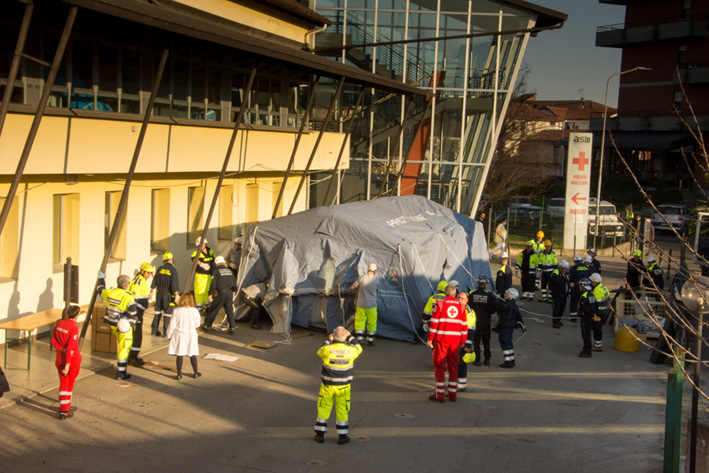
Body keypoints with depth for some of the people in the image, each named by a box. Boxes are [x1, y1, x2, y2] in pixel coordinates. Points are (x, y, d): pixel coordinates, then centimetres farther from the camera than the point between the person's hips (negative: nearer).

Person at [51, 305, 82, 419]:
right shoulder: (74, 328, -21)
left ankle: (63, 408, 16)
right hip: (73, 358, -5)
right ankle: (66, 407, 20)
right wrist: (67, 364, -21)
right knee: (70, 383, 11)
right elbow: (70, 347, -23)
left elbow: (53, 341, 3)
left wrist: (62, 349, 2)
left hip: (60, 357, 5)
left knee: (63, 383, 13)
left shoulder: (58, 324, -1)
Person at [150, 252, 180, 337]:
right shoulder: (173, 270, -14)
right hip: (169, 295, -5)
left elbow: (154, 281, 10)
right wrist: (176, 295, -14)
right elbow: (175, 284, -19)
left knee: (158, 312, 15)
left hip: (159, 294, 5)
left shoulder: (160, 269, 2)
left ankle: (154, 330, 18)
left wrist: (152, 291, 21)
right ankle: (165, 331, 3)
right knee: (168, 313, 3)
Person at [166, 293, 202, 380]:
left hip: (179, 336, -1)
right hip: (191, 335, 1)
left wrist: (169, 336, 7)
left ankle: (179, 374, 8)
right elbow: (197, 324, 1)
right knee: (192, 355, 13)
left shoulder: (177, 311, -12)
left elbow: (172, 325, -6)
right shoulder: (195, 311, -10)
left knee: (179, 355, 5)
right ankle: (196, 373, 24)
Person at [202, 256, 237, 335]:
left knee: (213, 310, 9)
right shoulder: (229, 271, 9)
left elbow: (213, 284, -12)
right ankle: (232, 328, 4)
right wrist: (233, 290, 28)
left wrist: (210, 294, -5)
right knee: (229, 311, 9)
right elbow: (234, 283, 14)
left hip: (220, 293, -4)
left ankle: (207, 325, 20)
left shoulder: (217, 272, -7)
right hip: (229, 293, 4)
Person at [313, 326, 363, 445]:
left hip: (327, 386, 0)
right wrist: (350, 337, 14)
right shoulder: (350, 350, -14)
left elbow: (320, 352, 6)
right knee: (342, 410, 12)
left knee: (323, 409, 13)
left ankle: (320, 434, 19)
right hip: (343, 386, 0)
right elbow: (358, 349, 10)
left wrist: (328, 341, 11)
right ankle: (343, 436, 17)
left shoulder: (328, 349, -18)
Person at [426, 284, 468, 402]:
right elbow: (464, 325, 7)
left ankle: (440, 395, 2)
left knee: (439, 366, 3)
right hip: (455, 340, 3)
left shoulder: (440, 304, -5)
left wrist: (430, 339, -3)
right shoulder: (461, 306, 5)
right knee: (453, 366, 12)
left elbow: (434, 322, -8)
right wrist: (463, 341, 15)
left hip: (441, 339, -3)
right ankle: (453, 394, 14)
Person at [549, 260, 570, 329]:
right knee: (556, 308, -7)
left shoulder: (565, 273, 12)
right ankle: (554, 322, -3)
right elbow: (559, 282, -28)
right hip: (556, 294, -8)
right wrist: (566, 279, -14)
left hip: (564, 294, 8)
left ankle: (558, 320, 28)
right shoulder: (555, 273, -16)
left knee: (562, 308, 14)